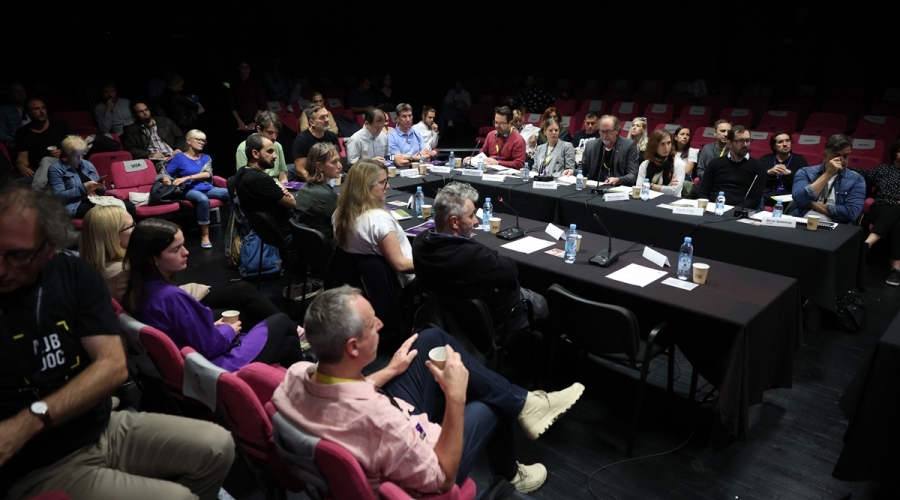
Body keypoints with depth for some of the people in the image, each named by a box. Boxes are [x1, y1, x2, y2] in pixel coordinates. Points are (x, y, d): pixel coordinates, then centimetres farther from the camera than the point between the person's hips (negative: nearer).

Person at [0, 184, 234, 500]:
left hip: (104, 427, 4)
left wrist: (29, 422, -22)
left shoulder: (74, 274, -4)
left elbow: (114, 366, -11)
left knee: (217, 447, -2)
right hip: (39, 469, -4)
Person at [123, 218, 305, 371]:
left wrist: (214, 327, 6)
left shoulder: (141, 288, -3)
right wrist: (229, 330, -3)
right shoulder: (172, 296, -31)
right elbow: (210, 345, -22)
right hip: (215, 367, -9)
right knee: (282, 321, 12)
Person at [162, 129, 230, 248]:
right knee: (203, 199, -40)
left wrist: (186, 178, -13)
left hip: (208, 189, 4)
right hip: (191, 190, -4)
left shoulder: (206, 157, 18)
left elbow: (207, 174, 0)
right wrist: (167, 181, -19)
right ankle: (205, 235, -31)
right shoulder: (179, 157, 8)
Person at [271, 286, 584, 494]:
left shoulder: (296, 375, -23)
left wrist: (390, 372, 5)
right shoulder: (379, 420, -44)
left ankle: (521, 402, 18)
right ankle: (508, 474, 47)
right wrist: (455, 398, -29)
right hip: (416, 474, -6)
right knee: (490, 407, 15)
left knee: (432, 339, 4)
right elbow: (442, 478, -27)